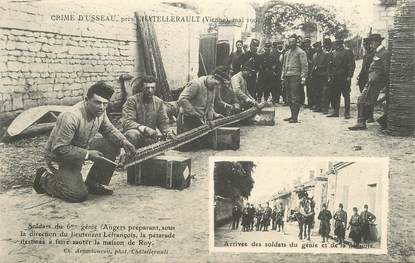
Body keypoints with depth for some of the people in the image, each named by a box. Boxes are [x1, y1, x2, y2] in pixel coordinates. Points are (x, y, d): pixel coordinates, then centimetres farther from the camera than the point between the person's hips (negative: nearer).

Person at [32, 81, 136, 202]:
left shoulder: (100, 111, -9)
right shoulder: (71, 117, -33)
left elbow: (109, 130, 7)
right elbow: (59, 148, -30)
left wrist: (123, 141, -13)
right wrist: (87, 155, -30)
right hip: (60, 157, -8)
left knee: (112, 145, -11)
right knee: (79, 195, -16)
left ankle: (94, 184, 5)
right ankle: (45, 178, 10)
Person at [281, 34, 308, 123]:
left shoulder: (300, 52, -3)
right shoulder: (287, 53, 19)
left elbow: (304, 66, -7)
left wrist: (303, 77, -13)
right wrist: (283, 77, 19)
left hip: (295, 77, -7)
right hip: (287, 77, 7)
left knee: (295, 99, -8)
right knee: (289, 98, 9)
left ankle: (295, 117, -7)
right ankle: (292, 115, 18)